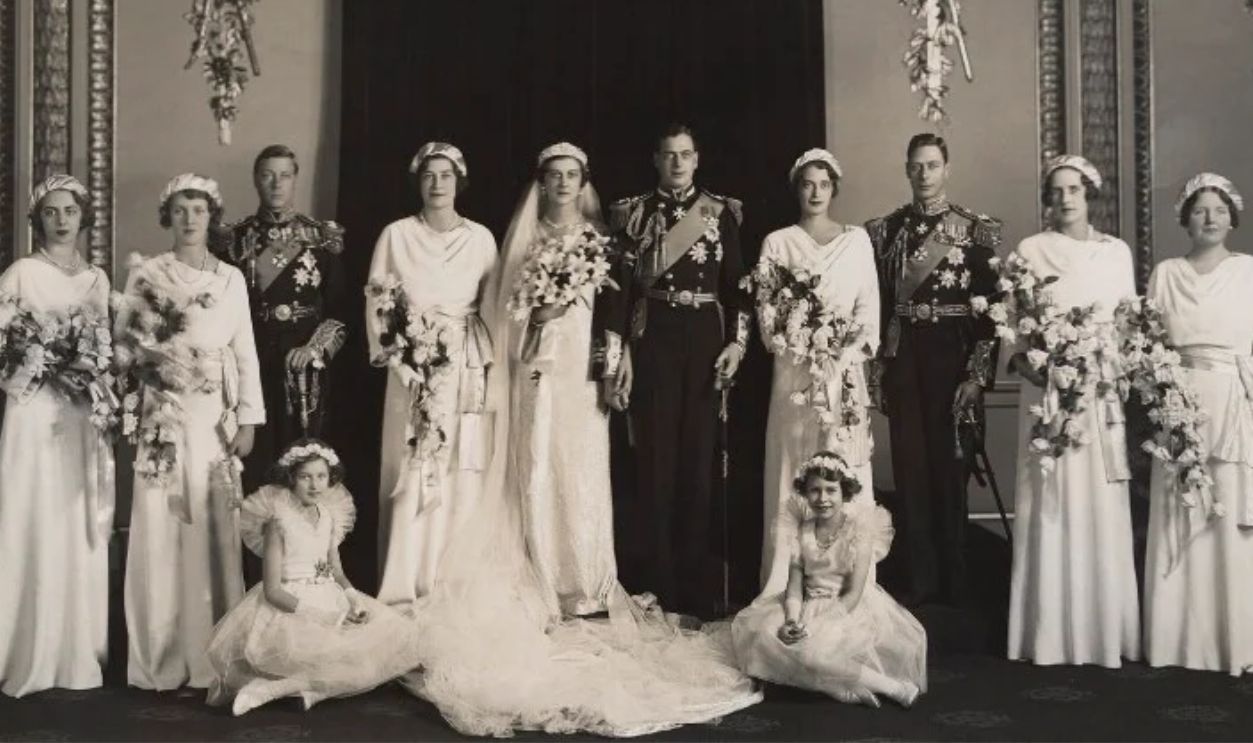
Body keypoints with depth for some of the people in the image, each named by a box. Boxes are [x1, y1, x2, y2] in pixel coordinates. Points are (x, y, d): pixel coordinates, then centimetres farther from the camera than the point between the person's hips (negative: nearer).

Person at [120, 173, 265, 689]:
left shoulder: (231, 278, 10)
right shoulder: (145, 274, 5)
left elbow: (245, 352, 8)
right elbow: (121, 342, 5)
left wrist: (248, 418, 2)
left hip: (216, 419, 2)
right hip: (164, 417, -1)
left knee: (213, 531, 2)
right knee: (160, 530, -3)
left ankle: (212, 657, 10)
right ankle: (161, 658, 6)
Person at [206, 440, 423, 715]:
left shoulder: (329, 515, 10)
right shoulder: (279, 522, -9)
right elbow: (273, 591, -13)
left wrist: (354, 599, -6)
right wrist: (318, 616, -22)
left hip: (332, 601, 8)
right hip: (290, 608, -8)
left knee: (396, 635, -13)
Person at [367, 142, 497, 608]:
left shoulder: (481, 238, 6)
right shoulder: (396, 235, 2)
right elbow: (375, 305, 1)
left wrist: (485, 358, -6)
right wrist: (401, 361, -9)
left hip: (467, 371, 1)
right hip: (413, 368, -1)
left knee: (463, 474, 2)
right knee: (413, 473, -2)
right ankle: (406, 586, 7)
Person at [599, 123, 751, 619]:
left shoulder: (722, 212, 8)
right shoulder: (633, 212, 5)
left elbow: (737, 281, 6)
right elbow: (619, 284, 1)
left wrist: (737, 341, -5)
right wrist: (617, 354, -6)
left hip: (706, 337, 1)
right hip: (652, 339, -1)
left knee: (700, 456, 1)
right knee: (655, 456, -1)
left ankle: (700, 587, 9)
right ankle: (656, 587, 7)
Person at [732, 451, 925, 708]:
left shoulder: (859, 530, -10)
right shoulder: (802, 532, 4)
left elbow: (854, 593, -14)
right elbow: (794, 588, -1)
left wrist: (816, 626, -23)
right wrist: (792, 621, -22)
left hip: (850, 610, -6)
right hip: (810, 608, 6)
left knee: (811, 647, -32)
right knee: (759, 629, -17)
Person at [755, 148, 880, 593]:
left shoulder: (857, 240, 11)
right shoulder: (778, 242, 8)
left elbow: (869, 306, 6)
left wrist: (851, 353, -9)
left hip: (846, 371, 1)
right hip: (795, 372, -1)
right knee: (794, 473, -2)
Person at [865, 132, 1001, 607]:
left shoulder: (978, 229, -2)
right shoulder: (884, 230, 7)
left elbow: (990, 307, -5)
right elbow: (876, 304, 8)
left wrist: (978, 375, -10)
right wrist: (874, 367, 4)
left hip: (953, 358, -2)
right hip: (902, 359, 2)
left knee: (949, 466, 5)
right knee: (910, 466, 6)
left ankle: (952, 582, 18)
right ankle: (915, 581, 17)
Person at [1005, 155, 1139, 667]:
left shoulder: (1117, 251, 10)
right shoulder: (1030, 251, 4)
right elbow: (1010, 323, -1)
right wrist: (1027, 365, -17)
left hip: (1101, 392, 2)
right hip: (1048, 389, -2)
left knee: (1102, 506, 3)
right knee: (1051, 504, -2)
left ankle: (1106, 628, 12)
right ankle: (1051, 629, 5)